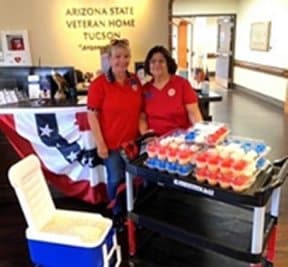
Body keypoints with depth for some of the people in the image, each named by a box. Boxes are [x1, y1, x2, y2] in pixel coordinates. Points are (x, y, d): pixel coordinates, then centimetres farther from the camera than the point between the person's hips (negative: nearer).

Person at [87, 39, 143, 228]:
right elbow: (92, 116, -12)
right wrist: (100, 144, -14)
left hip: (133, 141, 5)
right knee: (116, 179, 9)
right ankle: (117, 213, 34)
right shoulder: (99, 84, -13)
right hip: (112, 143, -4)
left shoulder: (135, 81, 2)